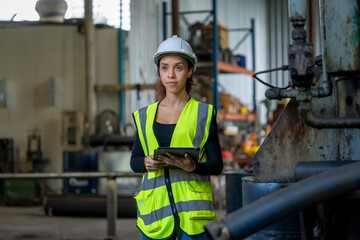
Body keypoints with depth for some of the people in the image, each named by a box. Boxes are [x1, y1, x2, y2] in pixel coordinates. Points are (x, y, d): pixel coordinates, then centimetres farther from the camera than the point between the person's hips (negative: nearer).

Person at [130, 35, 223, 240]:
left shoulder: (203, 114, 5)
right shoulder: (145, 116, 13)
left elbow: (217, 165, 3)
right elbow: (134, 161, 16)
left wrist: (192, 166, -18)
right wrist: (147, 163, -8)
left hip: (192, 207, -2)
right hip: (155, 206, 2)